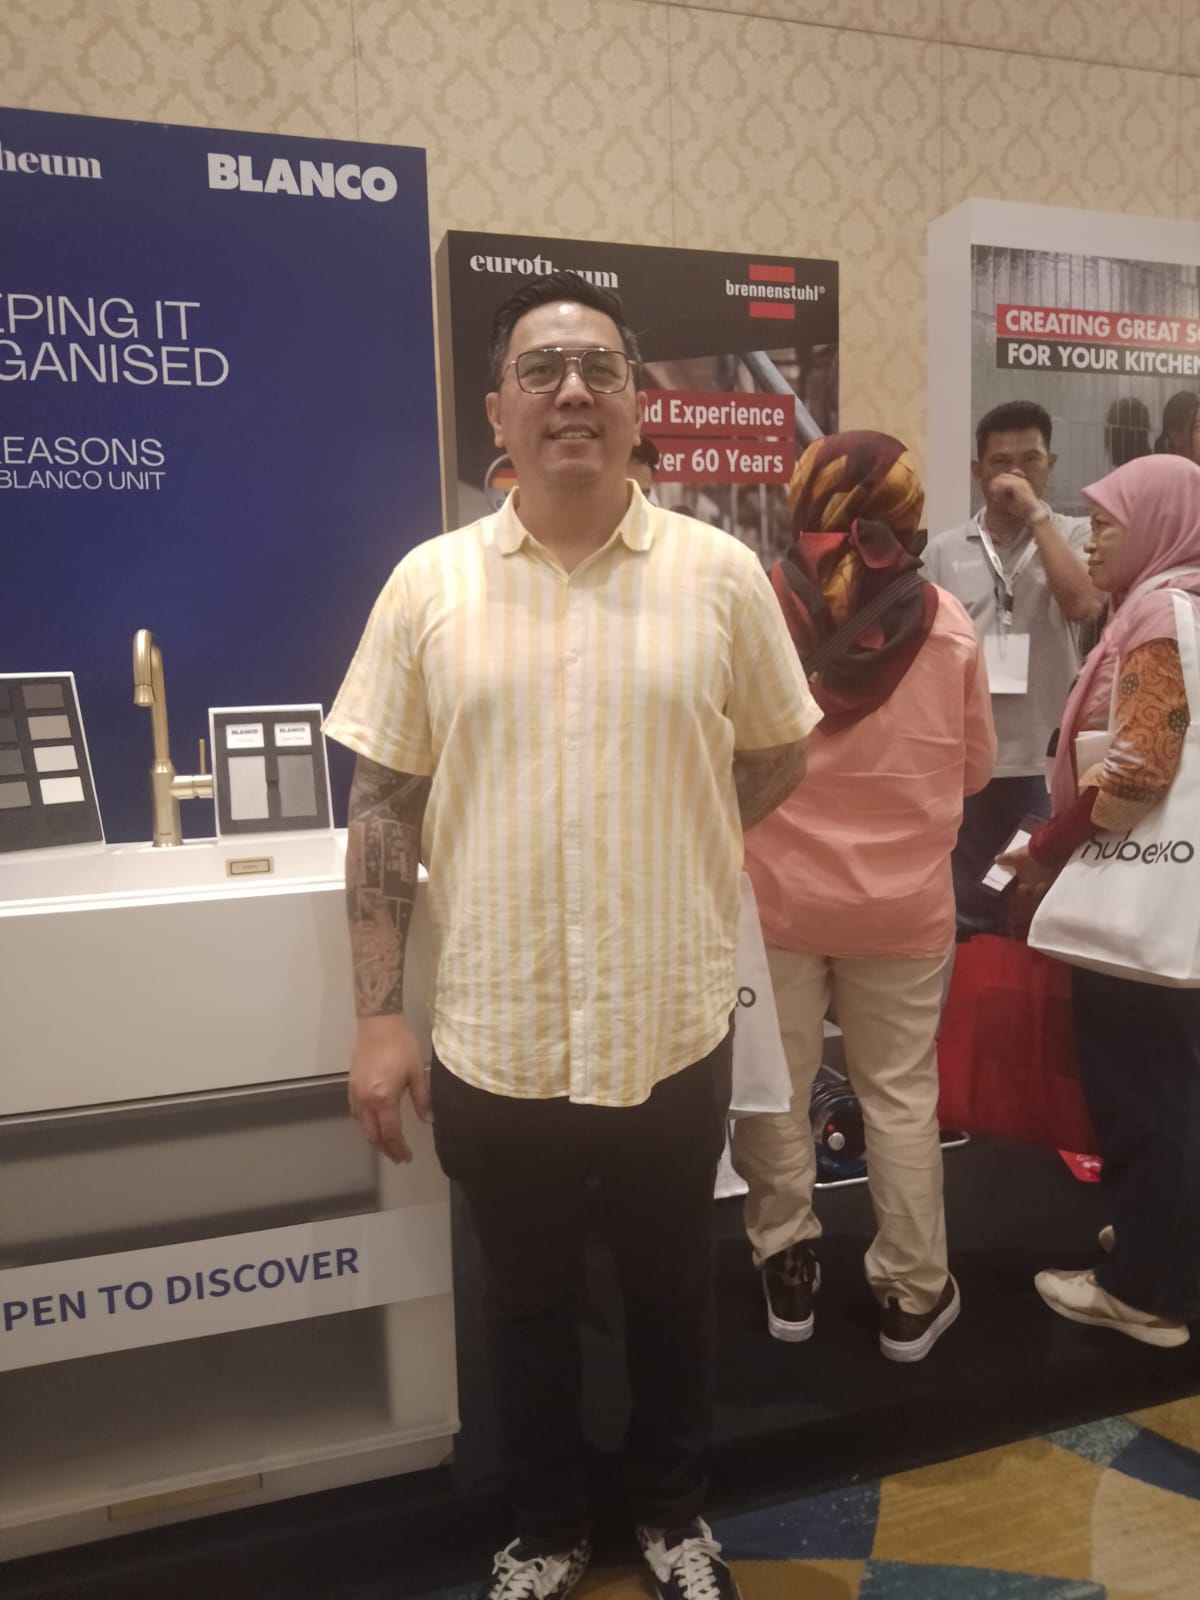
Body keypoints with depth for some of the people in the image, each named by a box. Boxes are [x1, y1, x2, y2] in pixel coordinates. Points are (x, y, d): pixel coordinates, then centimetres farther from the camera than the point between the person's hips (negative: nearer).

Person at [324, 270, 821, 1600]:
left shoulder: (721, 574, -4)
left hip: (672, 1029, 0)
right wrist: (378, 1016, -4)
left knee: (669, 1290, 22)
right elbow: (383, 806, -2)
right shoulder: (430, 583, -4)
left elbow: (777, 758, 9)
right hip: (494, 1036, 0)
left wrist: (664, 839, 1)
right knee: (527, 1303, 21)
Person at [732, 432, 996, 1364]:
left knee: (776, 1086, 15)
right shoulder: (947, 626, -7)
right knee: (901, 1092, 15)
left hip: (777, 893, -1)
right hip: (903, 902, 1)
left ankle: (787, 1268, 31)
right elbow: (976, 768, 4)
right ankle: (912, 1294, 29)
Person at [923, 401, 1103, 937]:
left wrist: (1036, 514, -13)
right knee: (966, 915, 11)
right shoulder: (944, 550, 4)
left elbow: (1082, 605, -18)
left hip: (1046, 761, -1)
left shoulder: (1073, 536, 2)